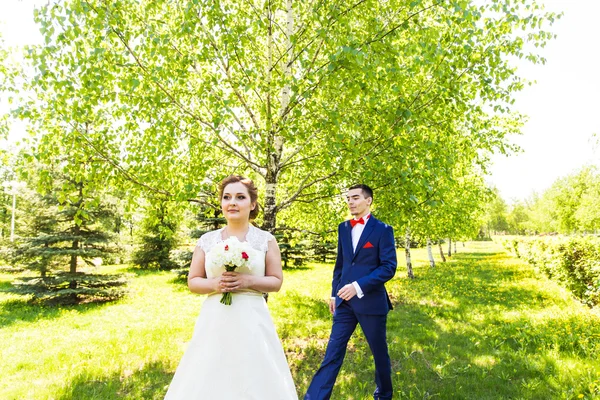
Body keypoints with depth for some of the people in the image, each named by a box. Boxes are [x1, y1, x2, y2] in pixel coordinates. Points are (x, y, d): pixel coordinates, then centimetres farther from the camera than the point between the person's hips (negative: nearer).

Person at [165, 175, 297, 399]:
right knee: (208, 380, 7)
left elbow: (276, 282, 1)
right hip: (214, 321, 2)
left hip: (252, 321, -1)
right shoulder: (207, 240, 4)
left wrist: (248, 281, -16)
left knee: (254, 380, 5)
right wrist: (215, 284, -13)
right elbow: (193, 282, 7)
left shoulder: (265, 240, -1)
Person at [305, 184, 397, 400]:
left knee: (379, 353, 16)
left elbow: (389, 267, -14)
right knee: (332, 354, 4)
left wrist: (359, 286, -23)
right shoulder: (343, 228, 8)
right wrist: (334, 293, 14)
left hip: (371, 302, -3)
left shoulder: (382, 230, -8)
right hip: (345, 302, 4)